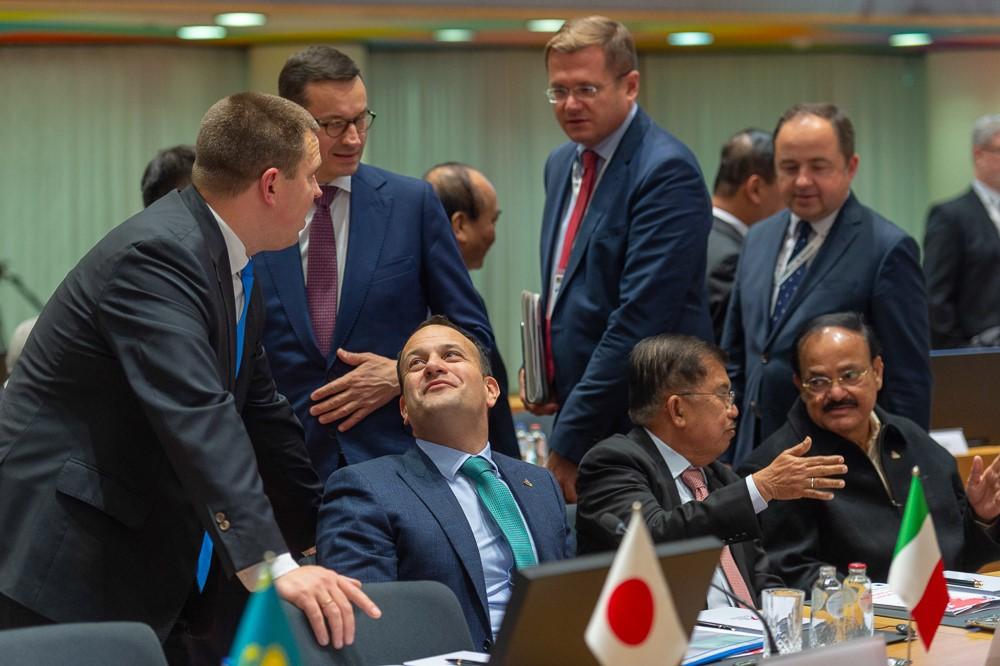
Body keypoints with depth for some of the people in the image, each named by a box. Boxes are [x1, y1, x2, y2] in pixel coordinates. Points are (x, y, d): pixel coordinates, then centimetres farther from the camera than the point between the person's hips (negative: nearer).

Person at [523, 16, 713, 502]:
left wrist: (569, 442, -18)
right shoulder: (562, 164, 14)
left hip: (642, 426, -8)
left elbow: (640, 318, -20)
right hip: (575, 415, 8)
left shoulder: (667, 170, -14)